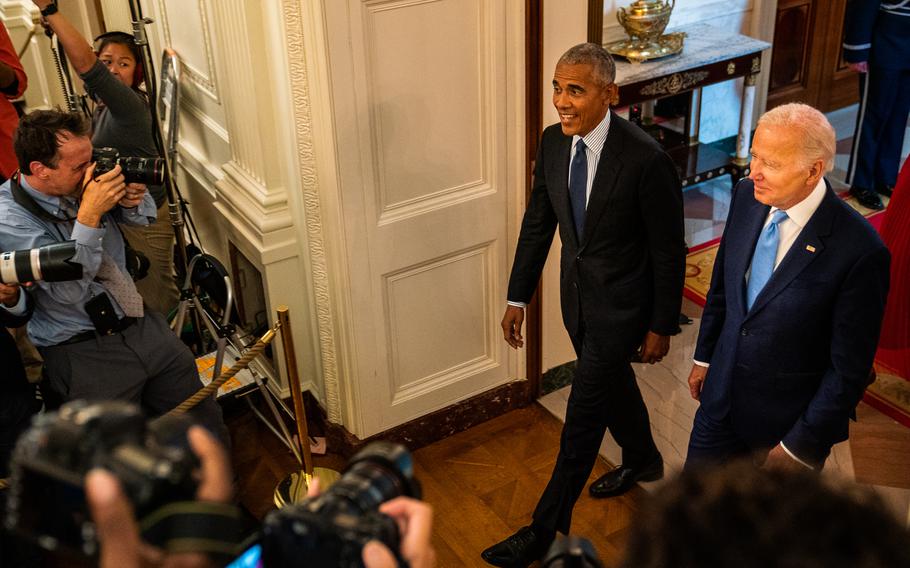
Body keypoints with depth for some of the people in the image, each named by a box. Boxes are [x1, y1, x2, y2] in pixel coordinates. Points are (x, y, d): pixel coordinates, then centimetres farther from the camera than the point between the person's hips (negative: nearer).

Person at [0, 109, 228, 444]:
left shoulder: (83, 182, 1)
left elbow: (144, 217, 16)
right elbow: (68, 290, -23)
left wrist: (133, 200, -7)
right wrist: (88, 215, -26)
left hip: (140, 324, 6)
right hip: (81, 350, -5)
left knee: (212, 437, 2)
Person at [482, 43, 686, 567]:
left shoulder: (646, 159, -26)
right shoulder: (553, 142, -6)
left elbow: (669, 250, -16)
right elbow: (538, 223, 4)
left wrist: (661, 326, -10)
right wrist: (518, 298, 6)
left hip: (621, 303, -6)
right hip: (578, 294, 7)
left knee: (584, 415, 0)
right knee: (613, 384, 26)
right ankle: (642, 460, 54)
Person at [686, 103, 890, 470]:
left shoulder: (859, 250, -26)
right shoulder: (746, 196, -8)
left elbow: (849, 368, -18)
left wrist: (801, 445, -13)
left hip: (787, 420, -5)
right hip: (721, 397, 5)